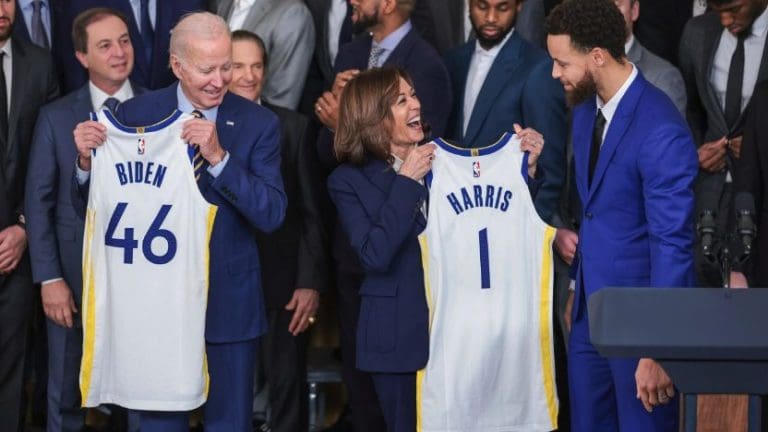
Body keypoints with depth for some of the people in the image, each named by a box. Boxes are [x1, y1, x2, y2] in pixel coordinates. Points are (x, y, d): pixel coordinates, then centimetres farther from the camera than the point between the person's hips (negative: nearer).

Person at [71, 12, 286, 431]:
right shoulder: (136, 114, -3)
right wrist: (87, 161, -21)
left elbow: (272, 215, -14)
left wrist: (219, 157, -25)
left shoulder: (258, 123, -4)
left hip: (229, 301, 0)